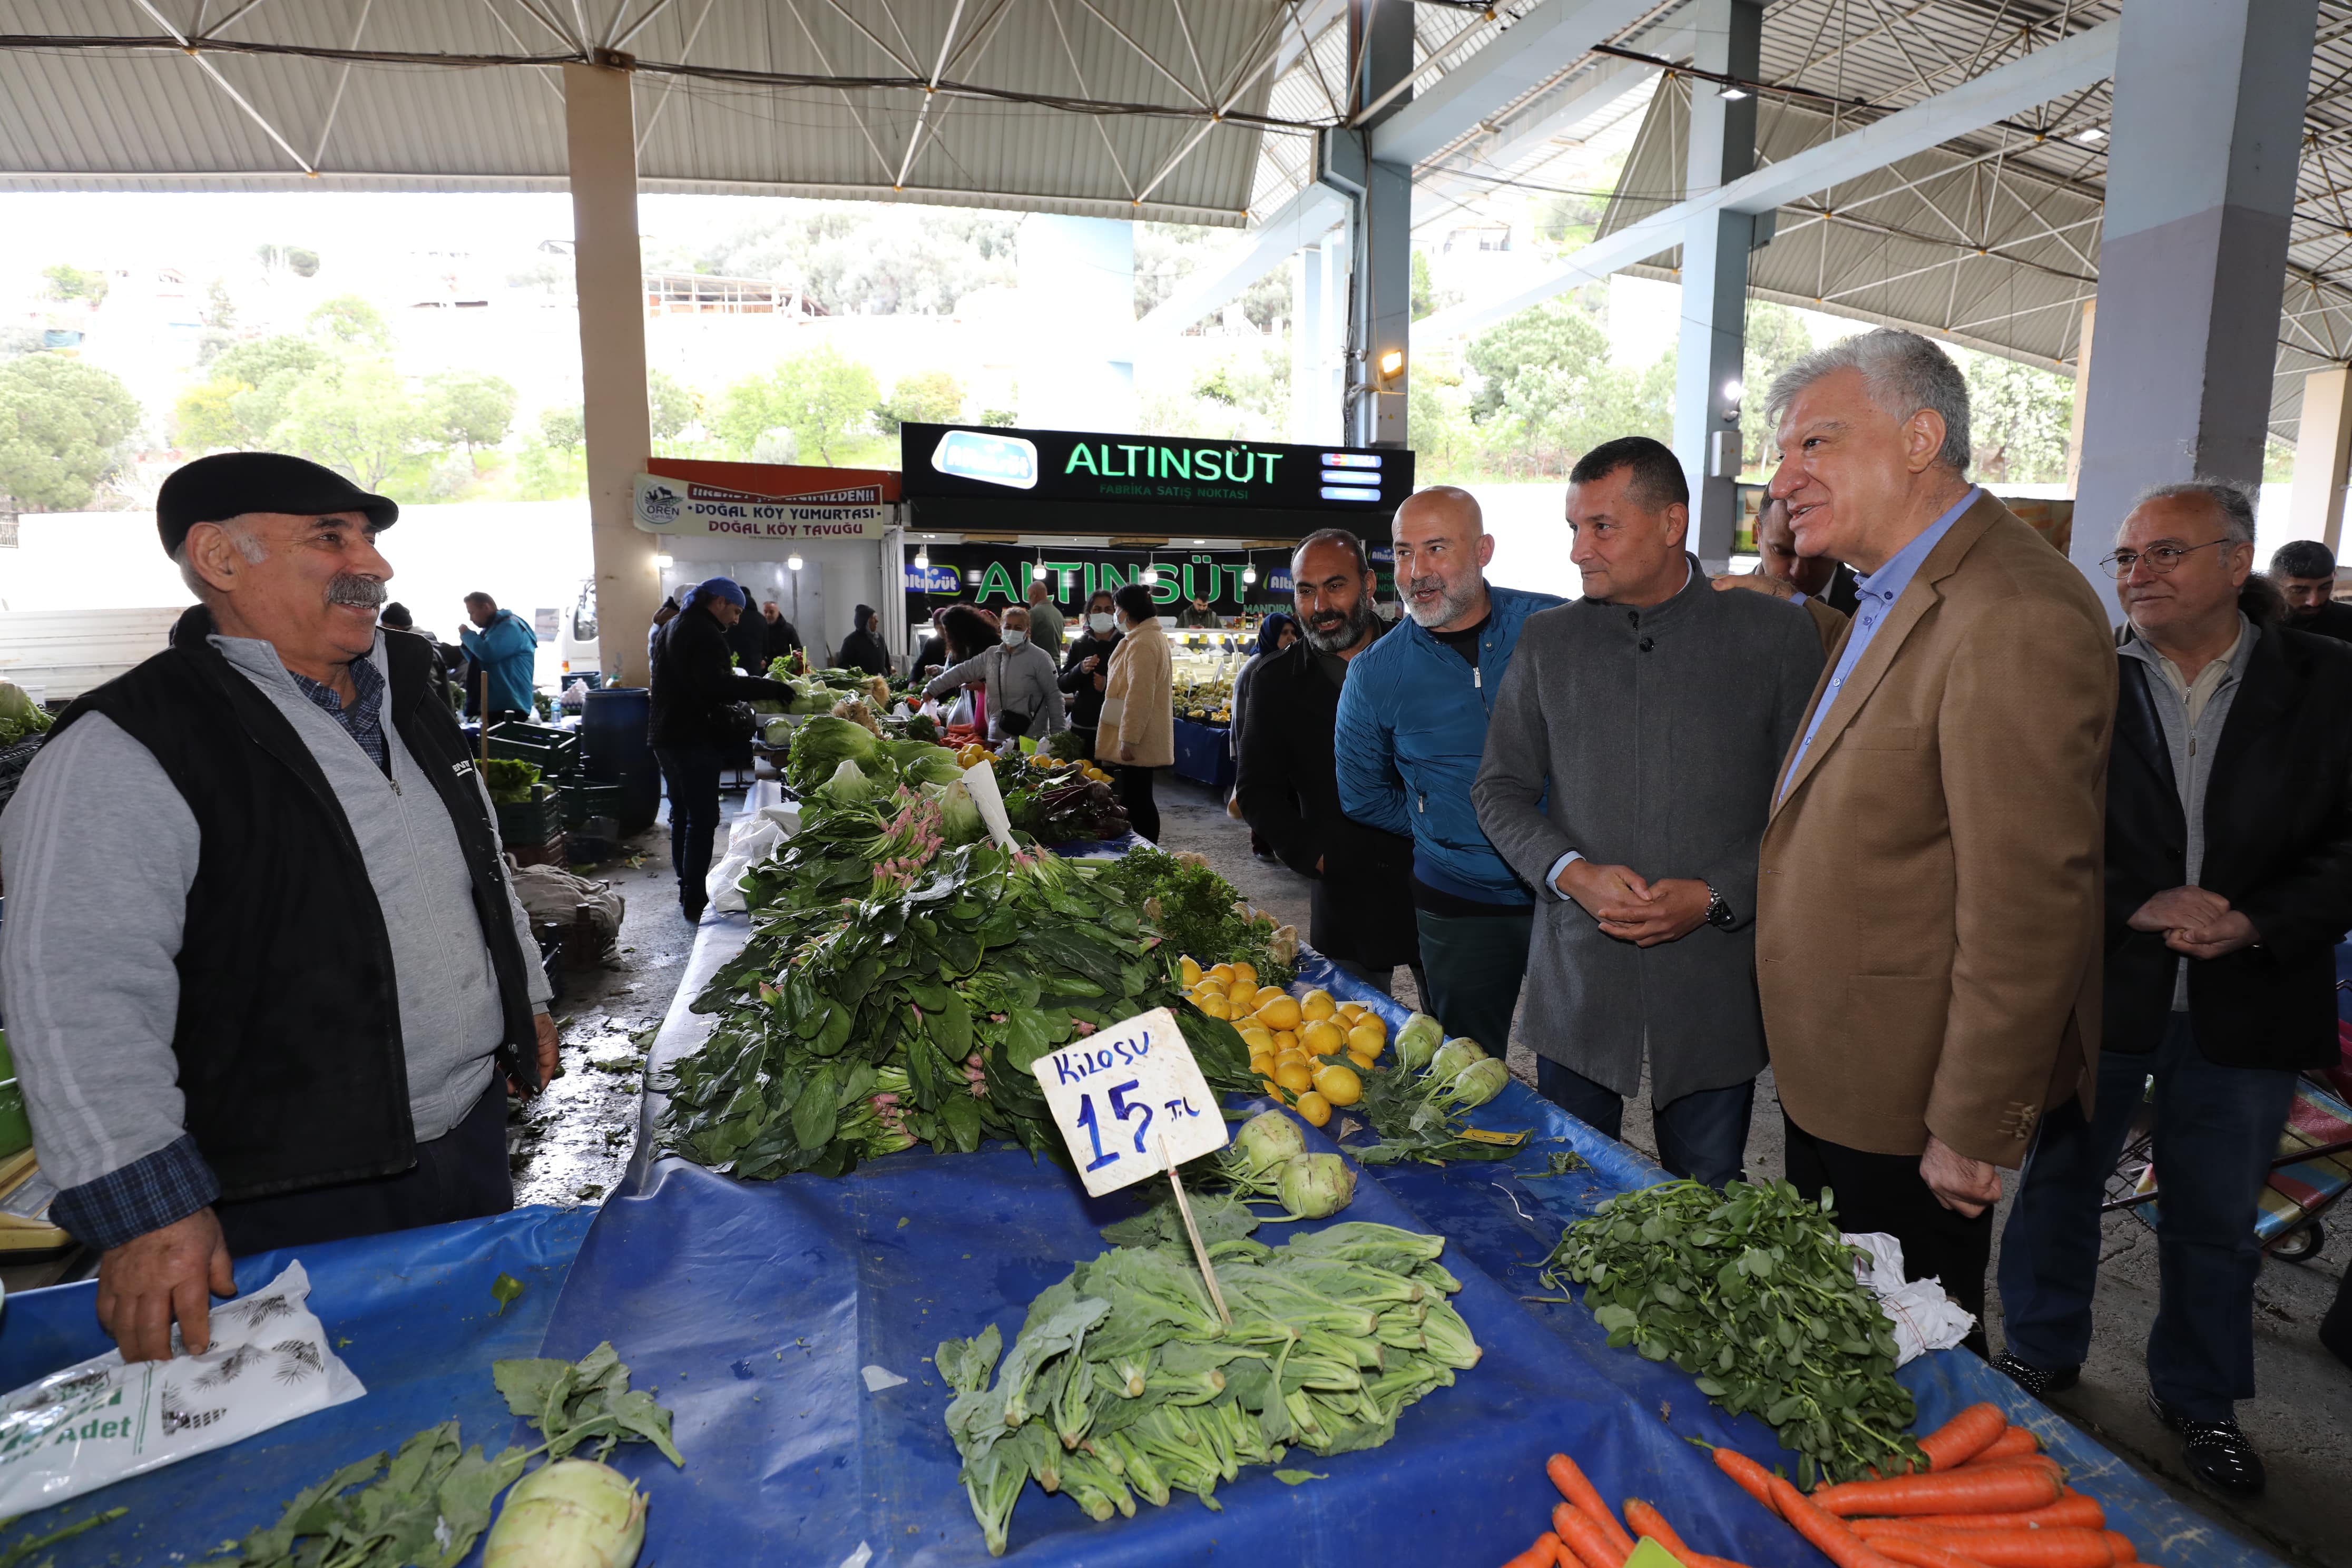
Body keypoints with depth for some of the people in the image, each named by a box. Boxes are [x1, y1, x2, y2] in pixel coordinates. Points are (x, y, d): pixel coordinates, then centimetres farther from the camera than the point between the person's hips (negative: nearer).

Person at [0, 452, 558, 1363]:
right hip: (295, 1204, -6)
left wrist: (525, 999, 20)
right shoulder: (123, 754, -16)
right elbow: (77, 996, -20)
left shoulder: (405, 699, 8)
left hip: (474, 1138, 7)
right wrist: (144, 1210, -23)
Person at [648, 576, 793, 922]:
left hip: (666, 735, 10)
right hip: (695, 739, -10)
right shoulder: (704, 633, -15)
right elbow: (716, 686, -27)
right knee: (703, 819, -8)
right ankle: (695, 902, -8)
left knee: (682, 814, 18)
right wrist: (769, 688, -24)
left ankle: (687, 891, 27)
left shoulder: (673, 628, 19)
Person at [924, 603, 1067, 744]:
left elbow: (1054, 696, -5)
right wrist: (932, 689, 17)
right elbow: (961, 672, 16)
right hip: (997, 736, 5)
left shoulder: (1040, 658, -4)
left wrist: (1058, 733, -8)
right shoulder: (990, 655, 10)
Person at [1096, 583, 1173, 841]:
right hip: (1143, 738, 10)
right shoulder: (1153, 637, 16)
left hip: (1137, 741, -10)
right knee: (1138, 799, 14)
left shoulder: (1141, 643, -18)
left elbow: (1139, 696, -23)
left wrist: (1129, 739, -22)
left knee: (1136, 800, -5)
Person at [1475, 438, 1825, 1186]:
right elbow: (1499, 791, 7)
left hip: (1715, 981, -1)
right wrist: (1572, 874, -10)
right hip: (1575, 978, 2)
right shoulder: (1546, 639, 5)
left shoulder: (1774, 634, 0)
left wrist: (1717, 897, -14)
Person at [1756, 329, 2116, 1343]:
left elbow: (2029, 902, -26)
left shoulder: (2016, 615, -25)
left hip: (1908, 1105, -9)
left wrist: (1973, 1128, -21)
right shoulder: (1895, 599, 10)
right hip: (1835, 1072, 9)